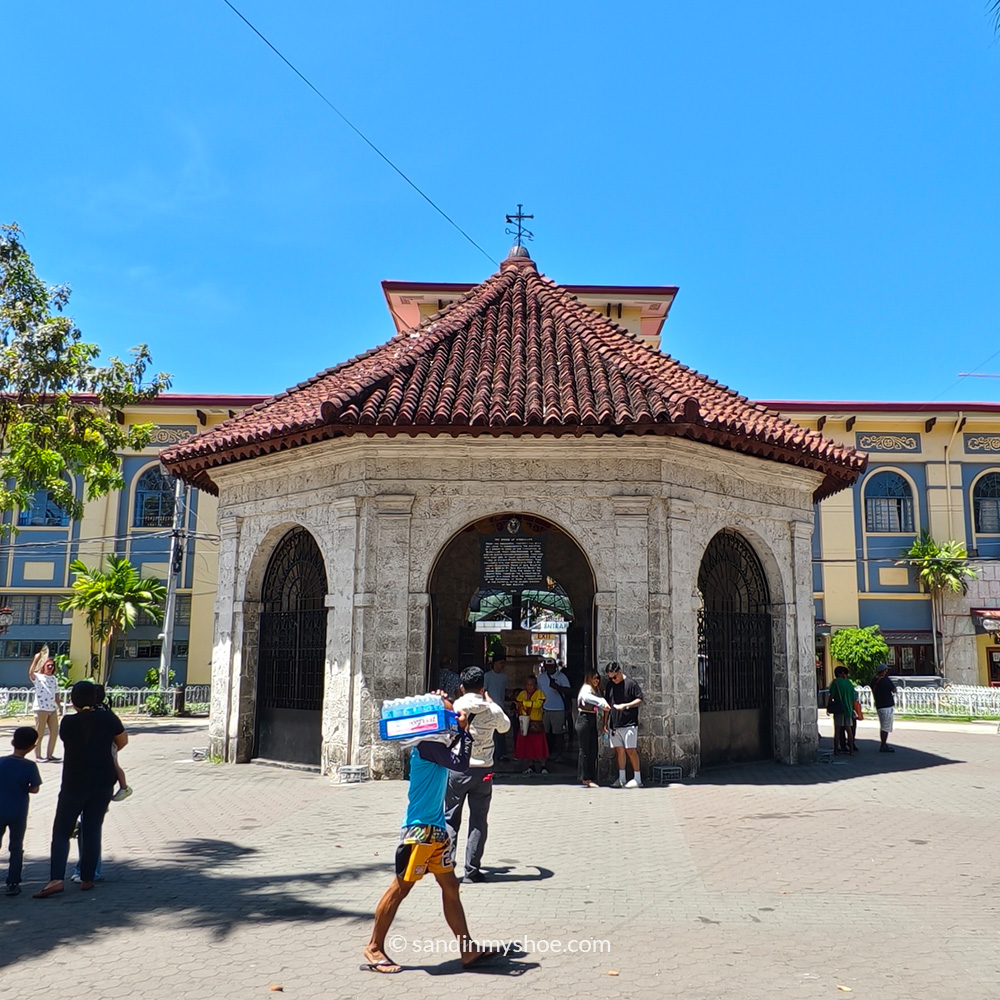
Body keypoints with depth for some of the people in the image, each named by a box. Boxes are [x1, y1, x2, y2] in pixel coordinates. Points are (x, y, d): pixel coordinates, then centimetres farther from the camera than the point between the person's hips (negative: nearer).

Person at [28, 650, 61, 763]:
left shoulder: (54, 679, 15)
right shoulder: (37, 677, -3)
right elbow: (30, 673, -26)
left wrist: (59, 708, 16)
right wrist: (36, 659, -33)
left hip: (52, 709, 6)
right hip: (41, 709, -6)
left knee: (54, 733, 7)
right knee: (39, 734, 1)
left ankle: (49, 755, 16)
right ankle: (37, 756, 9)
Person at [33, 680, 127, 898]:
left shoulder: (67, 723, -9)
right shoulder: (108, 719, -4)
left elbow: (68, 741, 8)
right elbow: (123, 740, 10)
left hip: (74, 784, -2)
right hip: (103, 784, 2)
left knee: (61, 832, 4)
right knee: (92, 831, 10)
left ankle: (56, 879, -9)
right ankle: (87, 878, 13)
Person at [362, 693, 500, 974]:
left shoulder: (436, 742, 9)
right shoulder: (427, 744, -19)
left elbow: (456, 757, 22)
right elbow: (460, 762, -27)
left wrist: (461, 731, 8)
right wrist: (463, 729, -15)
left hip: (436, 829, 10)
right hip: (420, 829, -10)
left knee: (450, 886, 12)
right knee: (400, 888, 2)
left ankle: (467, 950, 19)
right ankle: (374, 948, 16)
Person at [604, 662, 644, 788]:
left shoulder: (630, 683, -7)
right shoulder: (609, 685, 11)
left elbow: (640, 700, -6)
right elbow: (607, 704, 18)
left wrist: (625, 705, -19)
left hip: (629, 724, -6)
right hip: (615, 724, 6)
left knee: (630, 750, -6)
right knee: (619, 750, 6)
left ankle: (637, 779, 1)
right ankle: (621, 778, 13)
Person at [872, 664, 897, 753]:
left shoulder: (875, 680, 6)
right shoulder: (885, 680, -16)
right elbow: (894, 690, -6)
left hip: (879, 706, 9)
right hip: (886, 706, -9)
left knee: (883, 726, 17)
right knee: (886, 727, -5)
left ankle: (883, 745, 24)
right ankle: (883, 746, -4)